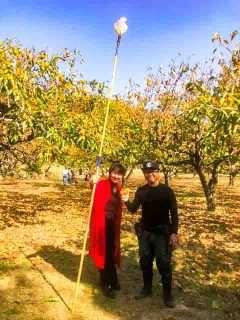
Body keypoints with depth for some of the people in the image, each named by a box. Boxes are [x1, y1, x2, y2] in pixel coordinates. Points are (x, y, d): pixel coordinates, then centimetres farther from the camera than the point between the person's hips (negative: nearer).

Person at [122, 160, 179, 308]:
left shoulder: (167, 190, -9)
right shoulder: (141, 191, 1)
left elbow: (174, 213, -7)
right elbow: (134, 210, 2)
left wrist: (174, 232, -13)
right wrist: (127, 201, -19)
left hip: (162, 232, -4)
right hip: (145, 232, 4)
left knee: (164, 264, -1)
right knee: (145, 262, 14)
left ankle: (168, 295, 15)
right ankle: (147, 288, 34)